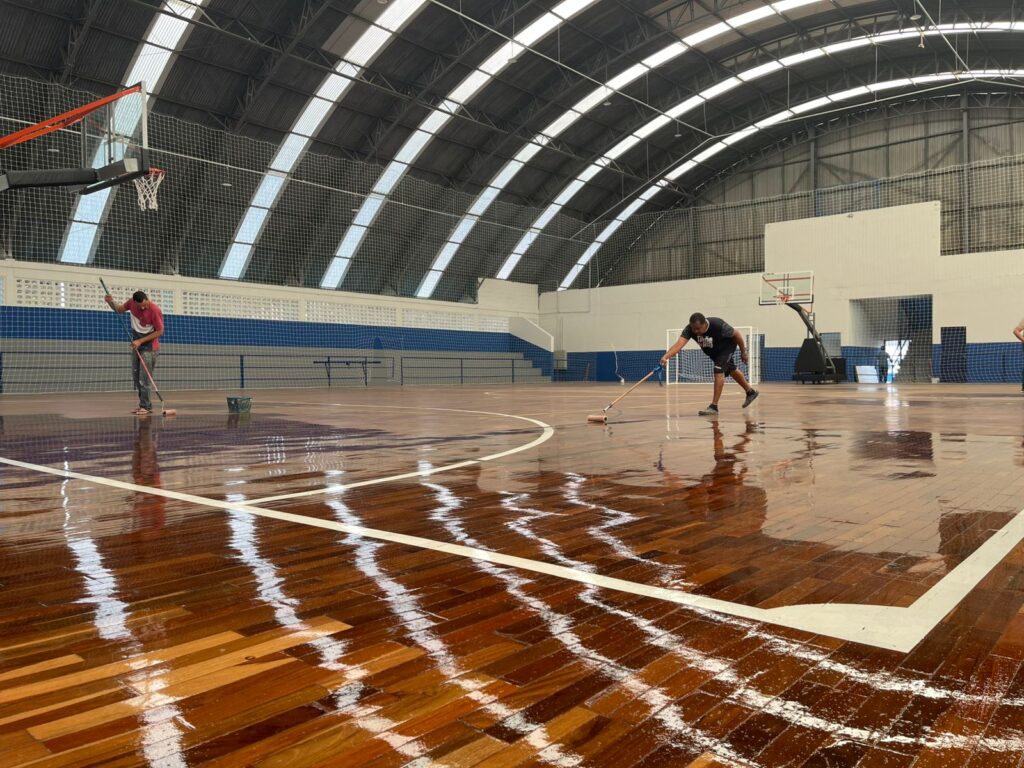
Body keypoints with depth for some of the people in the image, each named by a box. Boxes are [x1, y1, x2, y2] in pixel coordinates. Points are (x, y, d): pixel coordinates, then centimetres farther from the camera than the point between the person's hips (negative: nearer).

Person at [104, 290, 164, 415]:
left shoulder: (155, 310, -22)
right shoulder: (131, 303, -4)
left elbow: (160, 332, -16)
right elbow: (119, 309, 15)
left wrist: (140, 341, -18)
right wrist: (111, 302, -7)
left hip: (149, 346, -7)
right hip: (136, 345, 7)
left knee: (143, 379, -10)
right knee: (136, 377, 9)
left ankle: (145, 407, -4)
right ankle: (146, 405, 16)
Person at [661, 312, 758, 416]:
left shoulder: (718, 325, -41)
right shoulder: (689, 329, -34)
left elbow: (736, 334, -24)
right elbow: (678, 344, -49)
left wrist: (743, 352, -13)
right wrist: (666, 357, -66)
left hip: (726, 347, -6)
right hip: (712, 351, 6)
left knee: (718, 371, -23)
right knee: (731, 370, 23)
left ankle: (714, 406, -18)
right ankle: (751, 391, 47)